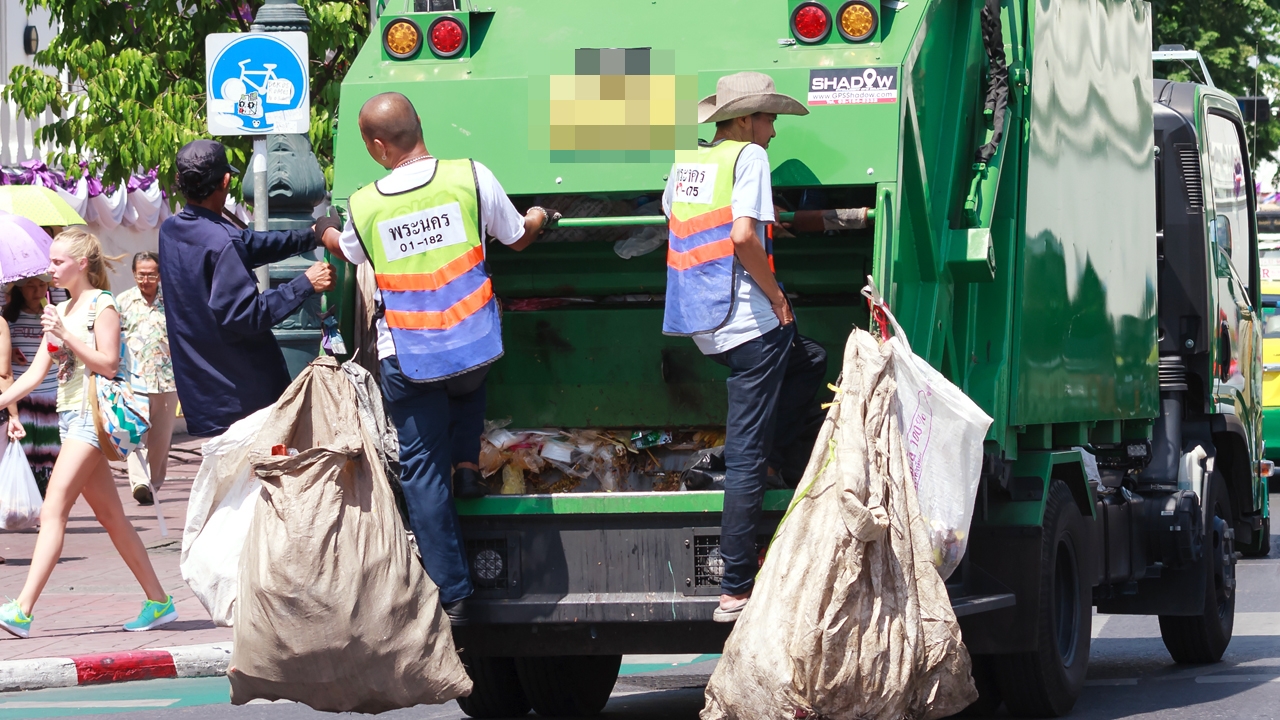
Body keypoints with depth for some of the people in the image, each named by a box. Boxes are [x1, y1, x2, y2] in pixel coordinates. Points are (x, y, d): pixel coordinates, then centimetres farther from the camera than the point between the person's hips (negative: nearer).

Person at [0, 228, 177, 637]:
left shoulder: (101, 305, -7)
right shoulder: (61, 310, 16)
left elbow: (109, 364, -15)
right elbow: (36, 372, 15)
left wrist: (66, 335, -18)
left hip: (91, 415, -9)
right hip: (69, 415, 9)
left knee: (53, 511, -16)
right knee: (111, 516, 10)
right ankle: (159, 601, 16)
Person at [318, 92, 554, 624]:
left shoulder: (364, 206, -8)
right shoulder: (471, 177, -9)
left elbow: (348, 252, 17)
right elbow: (517, 238, 8)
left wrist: (324, 236, 41)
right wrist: (538, 218, 32)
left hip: (407, 359, -1)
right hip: (474, 348, 1)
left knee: (422, 473, 6)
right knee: (468, 383, 39)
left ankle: (451, 594, 4)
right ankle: (467, 461, 21)